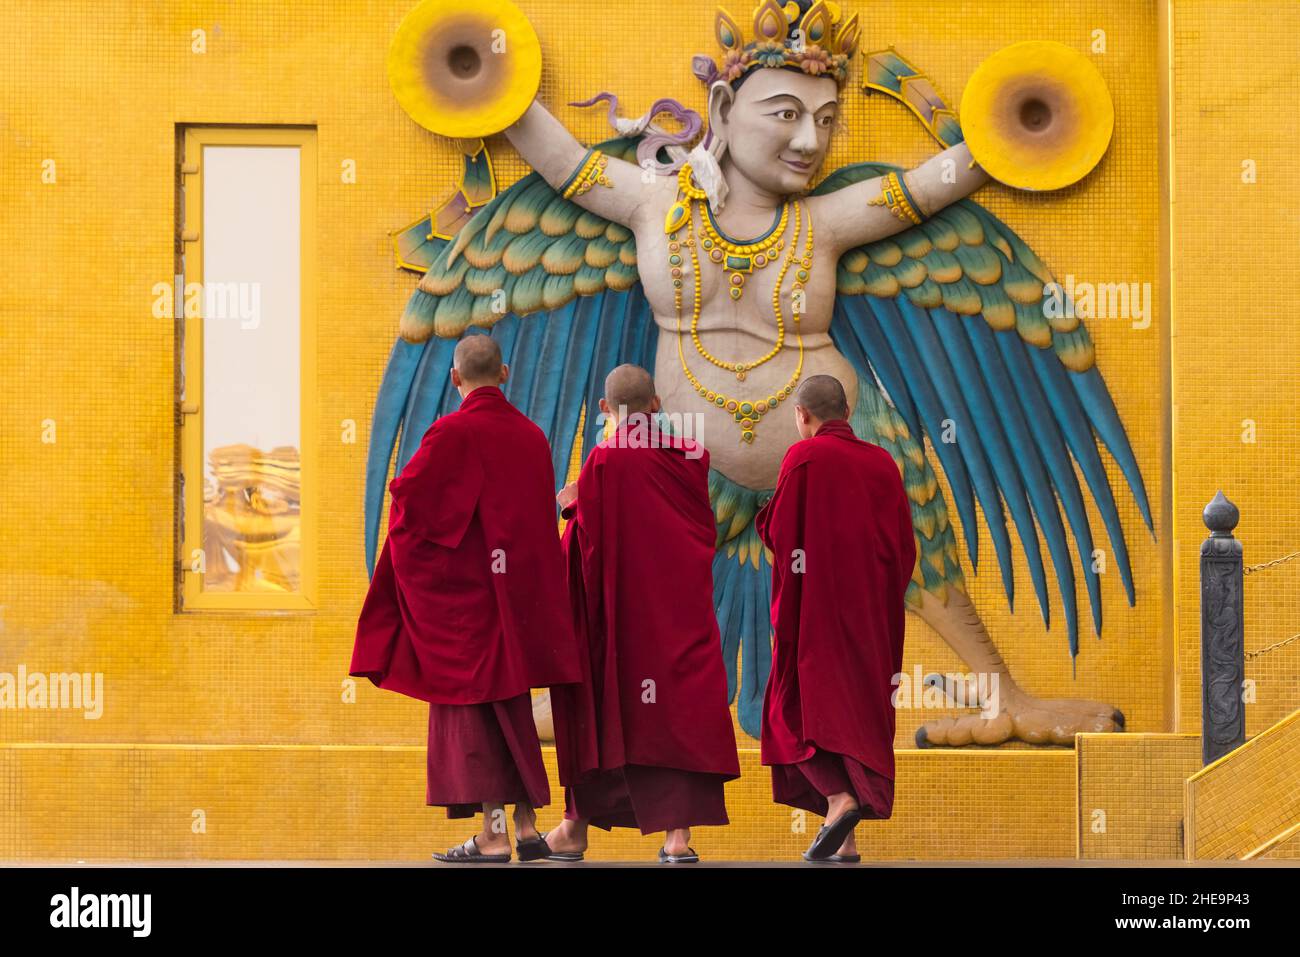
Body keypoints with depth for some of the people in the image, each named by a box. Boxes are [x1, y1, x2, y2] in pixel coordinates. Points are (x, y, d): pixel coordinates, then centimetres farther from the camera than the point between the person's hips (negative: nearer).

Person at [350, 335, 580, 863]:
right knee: (511, 703, 14)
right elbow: (542, 517, 12)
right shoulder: (532, 436, 6)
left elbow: (407, 495, -12)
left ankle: (492, 834, -6)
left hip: (462, 588, -6)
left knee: (467, 702, -1)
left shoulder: (452, 433, -13)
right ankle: (527, 826, 14)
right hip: (519, 592, 6)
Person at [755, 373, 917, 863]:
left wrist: (765, 512, 13)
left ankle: (838, 797, -22)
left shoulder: (804, 457, -8)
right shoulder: (883, 462, 7)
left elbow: (778, 532, -9)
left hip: (815, 605, -5)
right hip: (873, 611, 5)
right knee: (859, 708, 9)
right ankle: (846, 841, 6)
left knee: (801, 708, 2)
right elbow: (905, 546, 8)